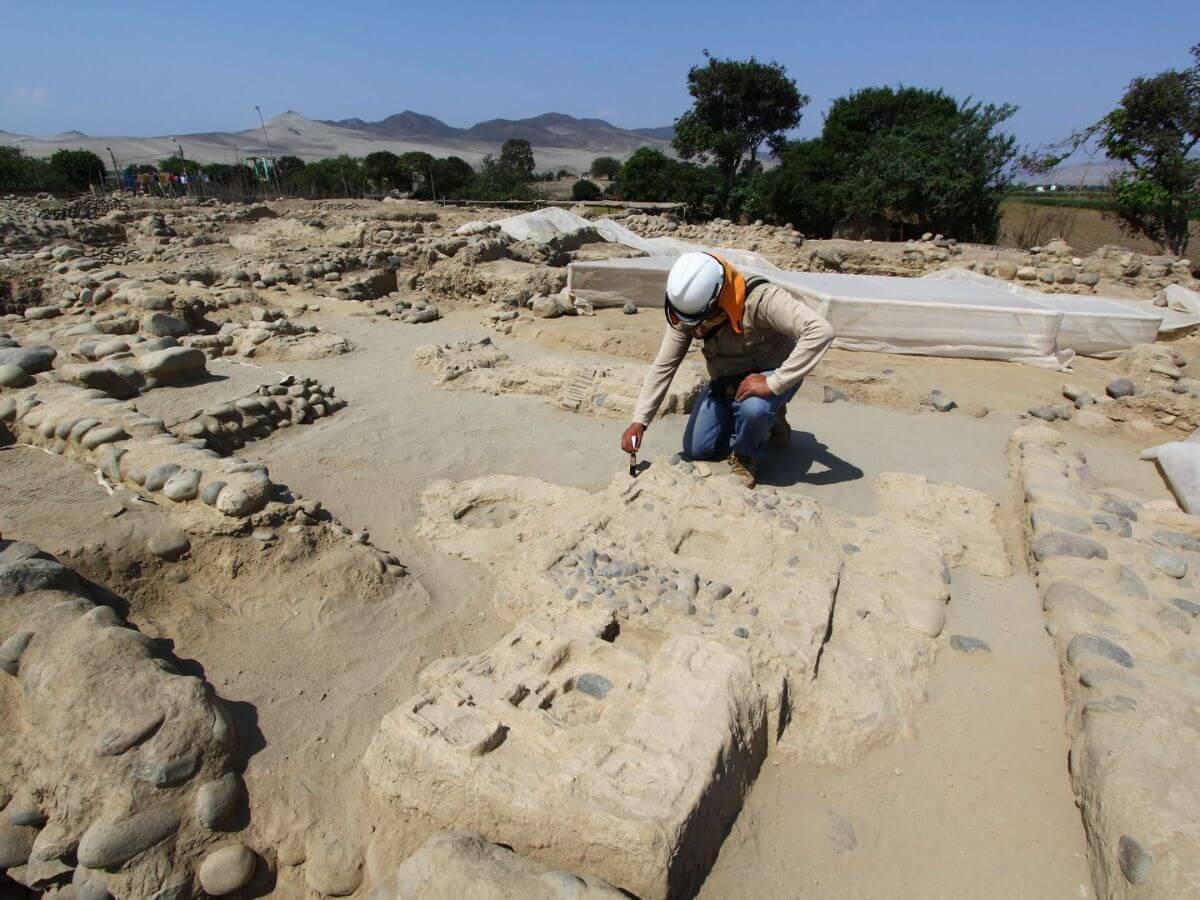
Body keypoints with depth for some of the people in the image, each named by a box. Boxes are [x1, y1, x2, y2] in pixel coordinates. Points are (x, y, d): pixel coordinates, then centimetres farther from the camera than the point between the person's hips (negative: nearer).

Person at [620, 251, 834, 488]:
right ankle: (764, 418, 22)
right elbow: (663, 366, -13)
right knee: (695, 450, 3)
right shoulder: (687, 313, -19)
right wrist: (639, 421, -18)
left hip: (771, 375, -5)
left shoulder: (760, 300, -36)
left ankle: (744, 458, -5)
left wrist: (773, 383, -44)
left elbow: (820, 332, -44)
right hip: (725, 382, 6)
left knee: (752, 407, -39)